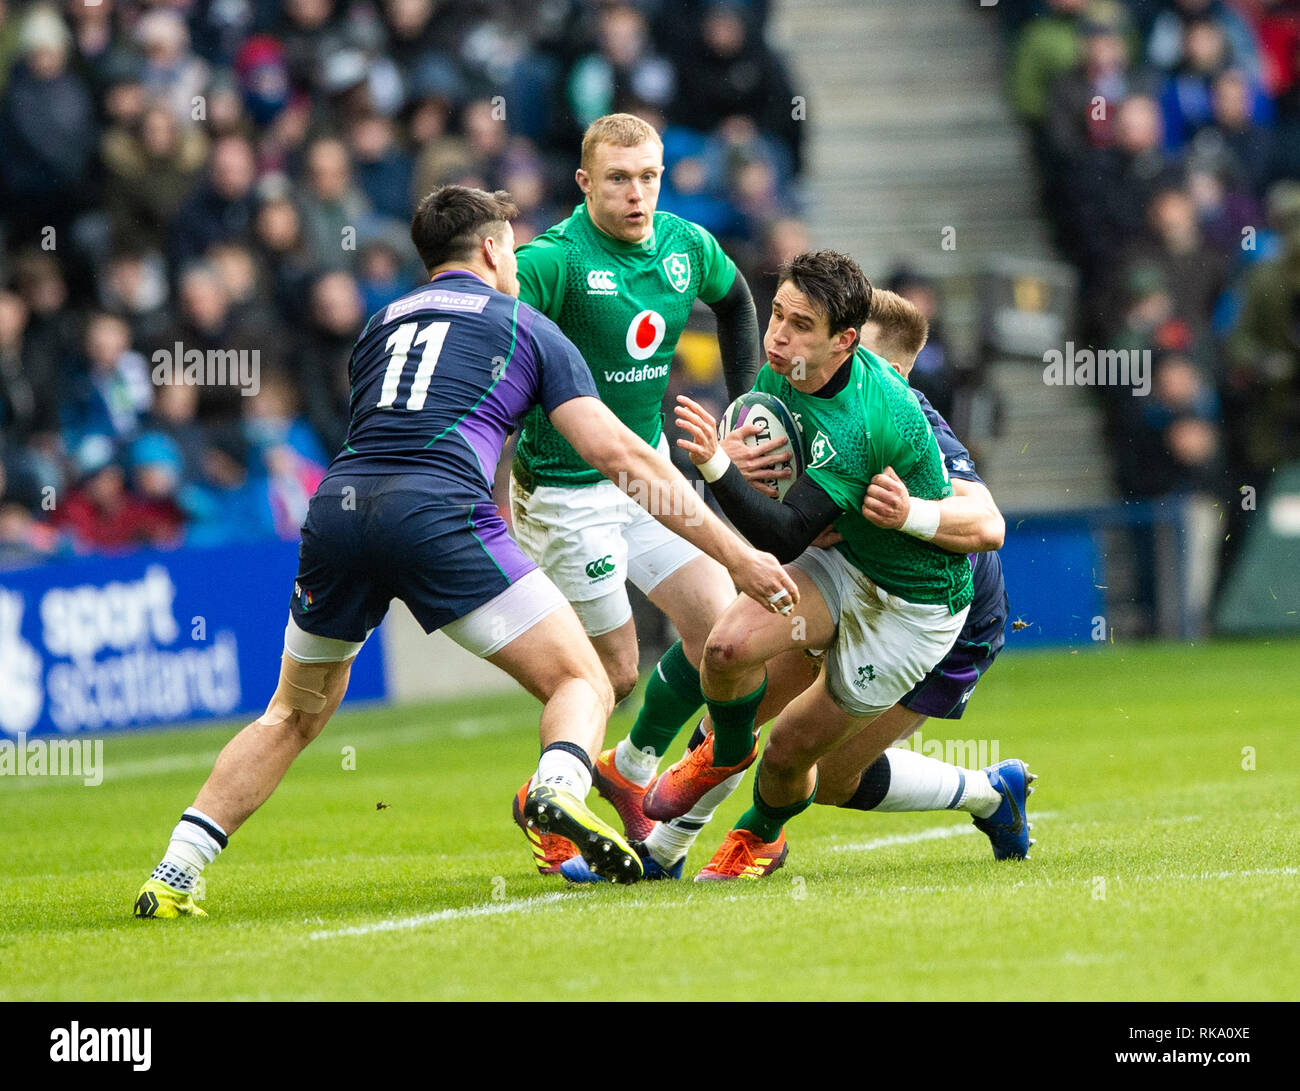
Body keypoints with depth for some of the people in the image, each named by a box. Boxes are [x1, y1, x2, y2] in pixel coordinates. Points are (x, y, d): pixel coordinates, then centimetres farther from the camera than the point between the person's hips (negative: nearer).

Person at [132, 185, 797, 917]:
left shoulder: (382, 325, 30)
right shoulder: (527, 328, 19)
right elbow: (616, 452, 10)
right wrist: (735, 554, 11)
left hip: (338, 505, 4)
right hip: (438, 512, -4)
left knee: (294, 716, 22)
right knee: (582, 683, 3)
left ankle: (175, 875, 9)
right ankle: (560, 789, -31)